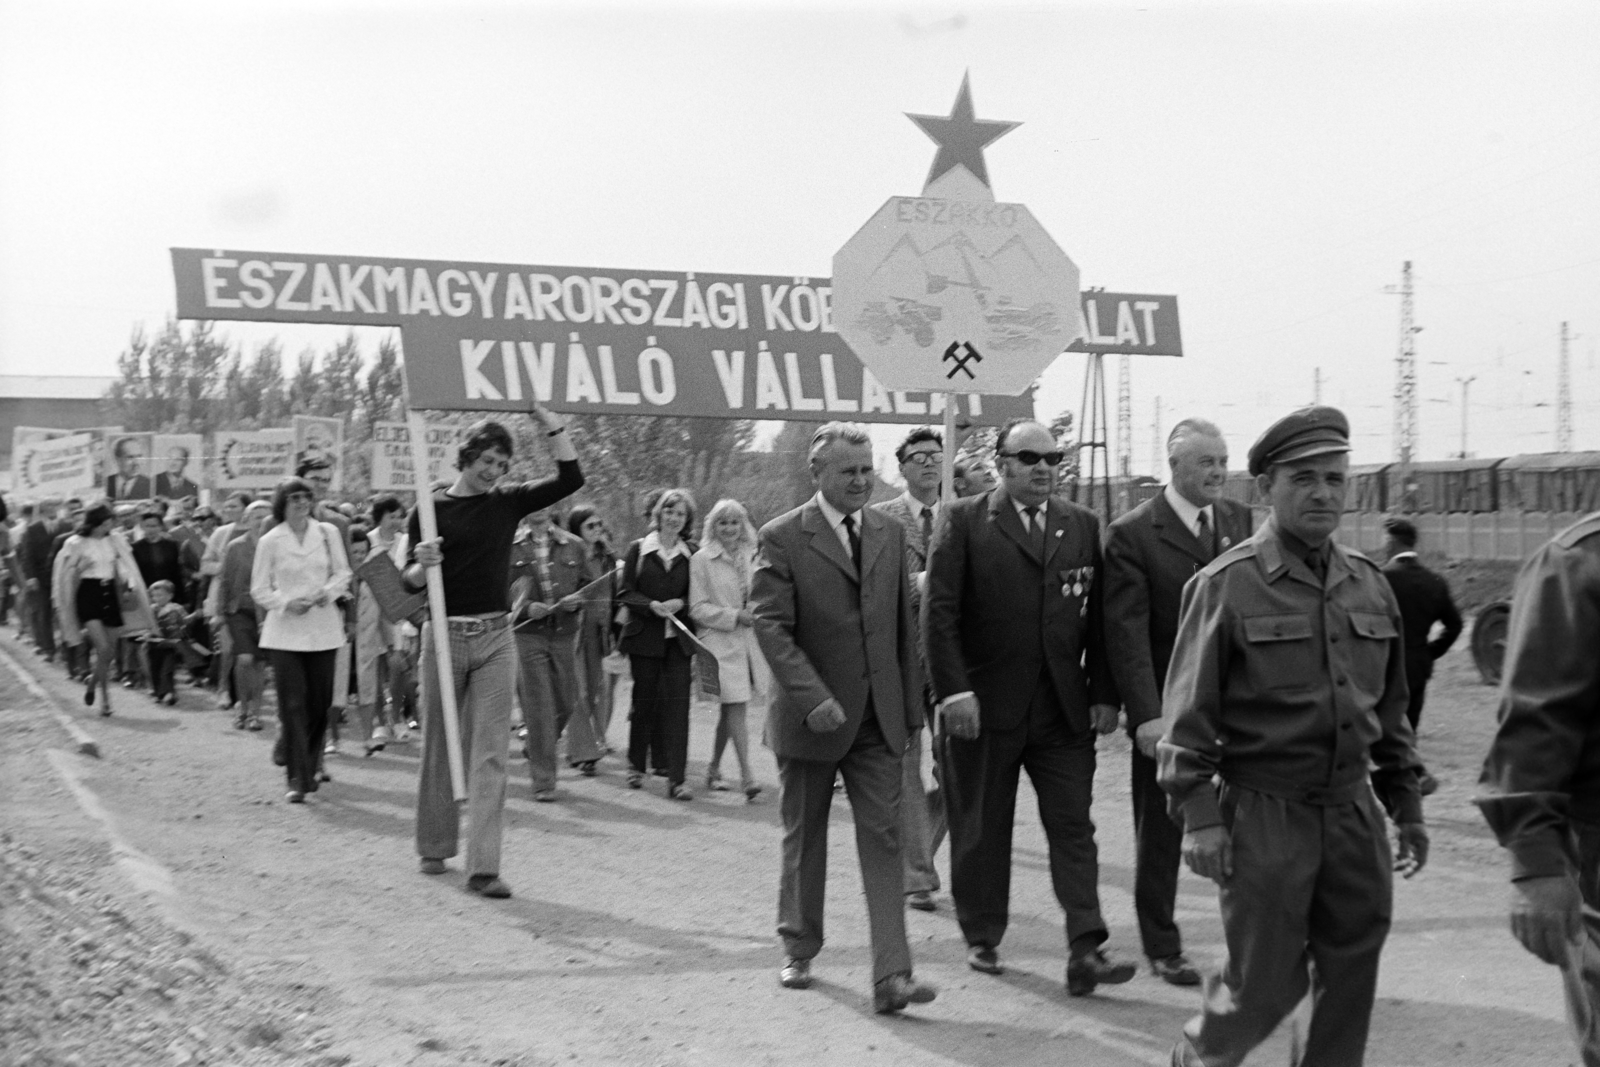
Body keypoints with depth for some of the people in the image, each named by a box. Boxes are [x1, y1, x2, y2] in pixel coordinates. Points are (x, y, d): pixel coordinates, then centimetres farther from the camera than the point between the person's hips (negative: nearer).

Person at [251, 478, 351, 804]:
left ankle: (309, 769, 23)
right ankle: (297, 779, -6)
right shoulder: (270, 541, -1)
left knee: (319, 703, 6)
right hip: (285, 631, -2)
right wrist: (287, 602, -14)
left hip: (323, 628, 3)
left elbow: (343, 572, 12)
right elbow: (259, 589, 3)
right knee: (292, 704, -8)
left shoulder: (327, 533, 5)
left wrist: (328, 591, -8)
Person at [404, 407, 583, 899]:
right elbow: (410, 584, -2)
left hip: (496, 637, 1)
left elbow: (570, 478, -1)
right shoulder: (431, 510, -1)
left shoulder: (508, 503, 7)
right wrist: (422, 564, -24)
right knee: (439, 747, 10)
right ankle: (435, 848, 27)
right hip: (444, 636, -1)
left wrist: (551, 422, -8)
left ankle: (483, 867, -7)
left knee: (489, 753, -4)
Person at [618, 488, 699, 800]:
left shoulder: (692, 554, 6)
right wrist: (653, 605, -16)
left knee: (678, 704, -7)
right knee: (644, 701, 8)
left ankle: (676, 778, -8)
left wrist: (680, 604, -12)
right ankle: (636, 765, 27)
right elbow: (626, 592, 0)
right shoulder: (639, 550, 4)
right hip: (645, 637, 0)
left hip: (678, 639, 0)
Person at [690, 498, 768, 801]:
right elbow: (697, 608, -6)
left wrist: (758, 615, 3)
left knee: (729, 708, 13)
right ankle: (747, 775, -14)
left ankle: (714, 768, 27)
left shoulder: (751, 557, 12)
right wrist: (734, 616, -15)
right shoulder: (701, 560, -3)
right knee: (736, 706, -13)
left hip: (750, 640, 5)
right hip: (721, 642, -5)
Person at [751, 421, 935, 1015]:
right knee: (803, 839, 12)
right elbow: (770, 625, -14)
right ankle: (799, 949, 31)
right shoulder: (783, 538, -7)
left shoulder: (890, 535, 9)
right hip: (809, 718, -3)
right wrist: (813, 697, -24)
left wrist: (910, 707, 7)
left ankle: (891, 977, -8)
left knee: (884, 840, -5)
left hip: (877, 720, 3)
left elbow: (904, 627, 12)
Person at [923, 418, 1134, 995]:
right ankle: (982, 939, 22)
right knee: (981, 831, 8)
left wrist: (1104, 693, 2)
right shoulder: (964, 521, -1)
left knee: (1073, 827, -2)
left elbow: (1100, 616, 9)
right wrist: (953, 690, -14)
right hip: (984, 705, -2)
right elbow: (939, 612, -7)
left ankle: (1085, 950, -4)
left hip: (1065, 708, 3)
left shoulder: (1083, 525, 10)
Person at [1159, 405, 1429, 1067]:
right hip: (1264, 813, -5)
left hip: (1353, 811, 5)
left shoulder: (1370, 585, 9)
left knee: (1351, 981, 8)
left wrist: (1407, 806, 16)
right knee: (1267, 983, 1)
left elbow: (1389, 709, 17)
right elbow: (1189, 711, -8)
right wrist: (1199, 817, -13)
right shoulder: (1226, 585, -7)